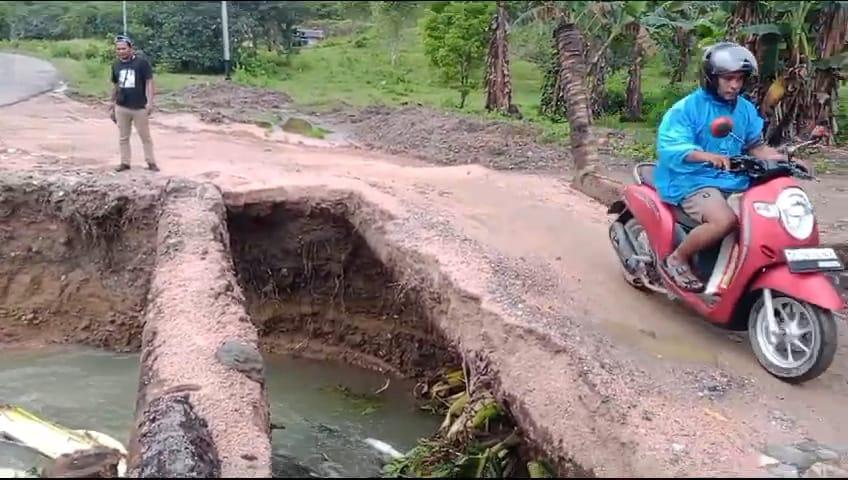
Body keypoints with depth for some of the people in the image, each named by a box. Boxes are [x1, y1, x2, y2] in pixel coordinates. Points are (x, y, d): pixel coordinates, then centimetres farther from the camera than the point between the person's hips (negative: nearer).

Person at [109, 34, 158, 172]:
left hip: (140, 107, -4)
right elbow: (116, 85, 15)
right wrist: (112, 103, 16)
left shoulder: (142, 62, -9)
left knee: (145, 136, 5)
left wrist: (149, 101, -19)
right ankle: (125, 162, 18)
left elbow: (149, 82, -9)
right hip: (121, 107, 5)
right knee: (123, 137, 10)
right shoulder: (116, 65, 7)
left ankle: (151, 162, 14)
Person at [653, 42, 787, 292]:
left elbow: (756, 146, 15)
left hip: (733, 181, 7)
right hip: (694, 180, -7)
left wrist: (785, 159, -3)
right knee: (725, 220, -33)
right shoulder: (687, 108, -9)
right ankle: (677, 259, -10)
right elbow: (670, 147, -21)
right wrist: (710, 156, -36)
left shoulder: (746, 109, 12)